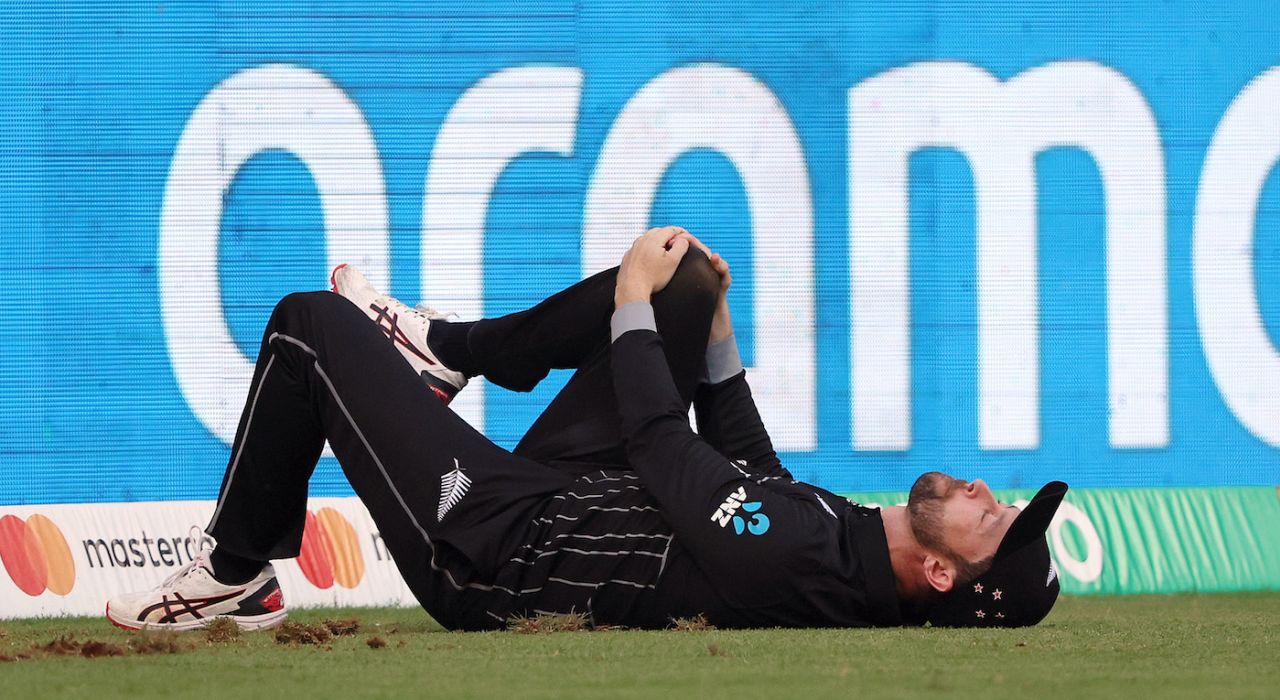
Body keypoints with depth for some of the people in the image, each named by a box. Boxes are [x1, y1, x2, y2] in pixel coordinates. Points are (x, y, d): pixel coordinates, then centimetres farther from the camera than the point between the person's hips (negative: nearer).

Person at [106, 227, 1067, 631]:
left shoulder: (793, 564, -38)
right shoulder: (838, 545, -10)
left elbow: (661, 445, -26)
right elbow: (743, 468, 10)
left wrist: (634, 298, -14)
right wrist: (711, 316, 8)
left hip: (485, 546, -9)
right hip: (559, 498, 9)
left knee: (311, 324, -5)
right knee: (685, 281, 12)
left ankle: (237, 576, 13)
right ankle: (449, 349, 27)